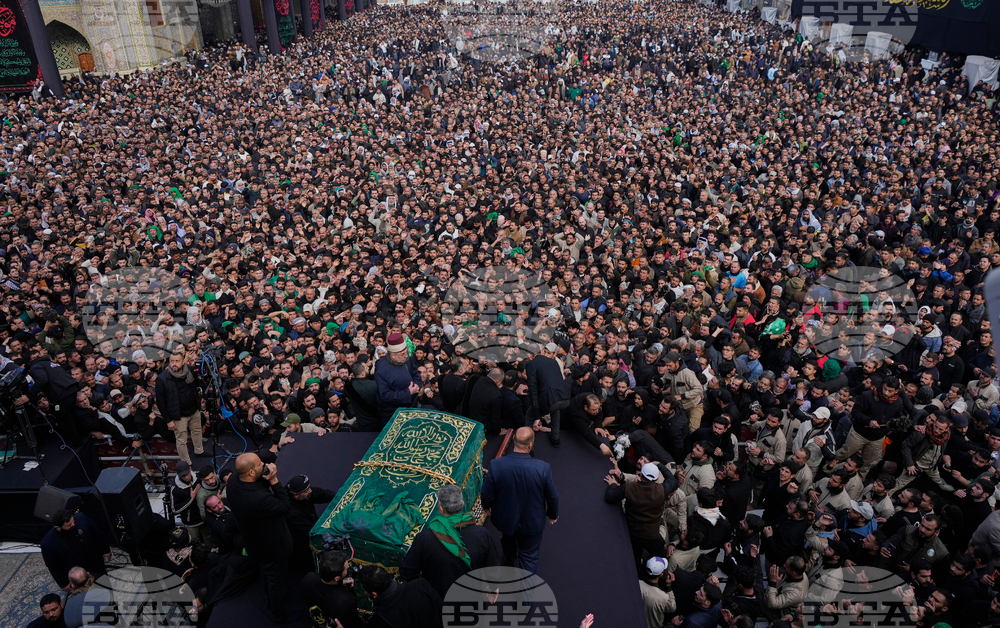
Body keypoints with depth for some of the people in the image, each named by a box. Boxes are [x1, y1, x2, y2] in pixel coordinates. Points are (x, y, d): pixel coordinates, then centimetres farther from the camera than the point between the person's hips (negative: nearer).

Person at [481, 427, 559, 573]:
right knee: (529, 557, 21)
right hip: (532, 522, -3)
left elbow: (486, 494, -15)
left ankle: (511, 564, 65)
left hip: (505, 518, 3)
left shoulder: (496, 465, -29)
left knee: (508, 543, 35)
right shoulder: (543, 468, -29)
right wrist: (553, 514, 8)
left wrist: (486, 506, 9)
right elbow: (552, 496, -13)